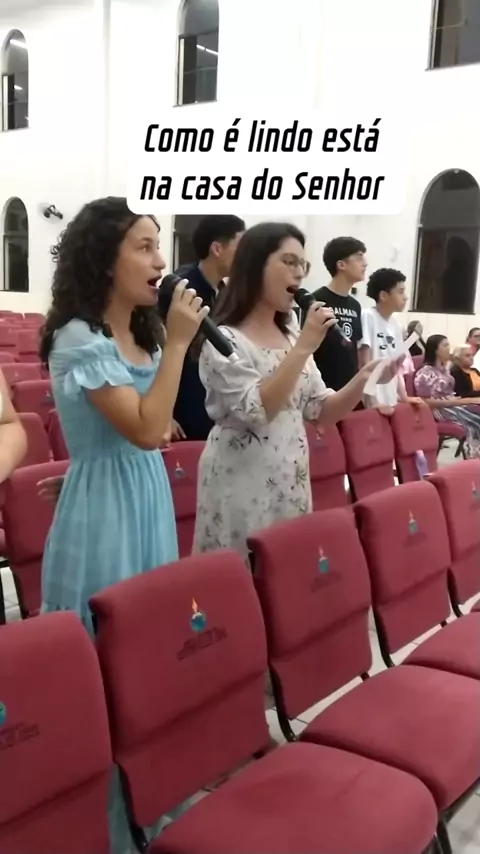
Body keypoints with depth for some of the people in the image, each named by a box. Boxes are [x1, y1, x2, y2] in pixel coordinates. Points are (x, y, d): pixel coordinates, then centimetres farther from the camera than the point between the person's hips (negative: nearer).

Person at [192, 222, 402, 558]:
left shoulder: (290, 335, 11)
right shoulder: (224, 339, -11)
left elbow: (321, 412, 8)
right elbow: (254, 412, -24)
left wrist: (363, 378, -8)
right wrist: (304, 348, -23)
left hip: (292, 484, 7)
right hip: (243, 487, -7)